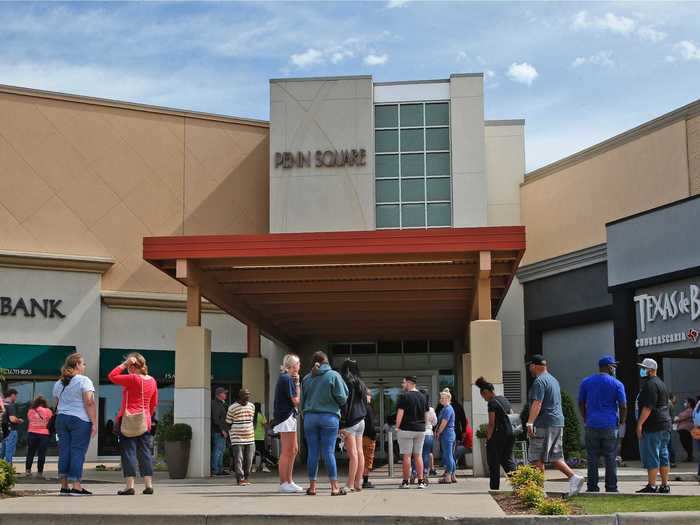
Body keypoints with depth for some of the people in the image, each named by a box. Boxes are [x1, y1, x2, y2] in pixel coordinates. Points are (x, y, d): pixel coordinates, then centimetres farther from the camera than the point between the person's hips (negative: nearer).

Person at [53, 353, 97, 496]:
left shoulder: (58, 383, 15)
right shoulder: (83, 380, -7)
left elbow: (57, 405, 18)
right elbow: (89, 403, -13)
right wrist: (94, 423, -12)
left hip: (61, 419, 6)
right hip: (80, 420, -6)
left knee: (64, 452, 7)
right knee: (78, 452, -5)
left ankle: (64, 486, 8)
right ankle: (76, 486, -8)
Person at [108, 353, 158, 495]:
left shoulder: (132, 379, -12)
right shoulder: (152, 381, 9)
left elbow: (111, 376, -10)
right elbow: (154, 404, 15)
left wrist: (124, 364, -7)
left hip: (129, 419, -6)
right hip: (145, 420, 6)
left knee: (128, 451, -2)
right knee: (145, 452, 8)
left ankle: (130, 486, -4)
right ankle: (148, 485, 6)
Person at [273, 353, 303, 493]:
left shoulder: (284, 378, 17)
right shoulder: (287, 379, -14)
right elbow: (296, 401, -15)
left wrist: (296, 382, 6)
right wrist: (297, 383, -7)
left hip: (289, 417, 11)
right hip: (286, 417, -11)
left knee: (294, 450, 16)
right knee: (286, 452, -6)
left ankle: (289, 481, 22)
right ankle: (283, 483, -1)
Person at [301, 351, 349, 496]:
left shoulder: (306, 378, 7)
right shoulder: (333, 375, -3)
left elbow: (302, 401, 12)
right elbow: (342, 398, -5)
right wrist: (337, 404, 15)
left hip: (310, 417, 3)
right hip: (329, 417, -3)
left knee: (313, 452, 6)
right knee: (329, 452, -2)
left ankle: (312, 486, 8)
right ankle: (334, 487, -2)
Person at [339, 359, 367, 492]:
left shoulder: (346, 382, -11)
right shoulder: (361, 384, 14)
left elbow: (344, 404, -15)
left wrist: (342, 425, -15)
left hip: (350, 421, -8)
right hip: (361, 421, 8)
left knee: (353, 454, -9)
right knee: (359, 452, 8)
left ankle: (350, 485, -9)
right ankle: (358, 483, 11)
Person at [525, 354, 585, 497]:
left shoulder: (539, 381, -11)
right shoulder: (553, 380, 19)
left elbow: (537, 404, -22)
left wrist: (530, 423, -27)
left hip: (544, 425, -9)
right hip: (558, 423, 9)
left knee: (537, 458, -2)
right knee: (555, 457, 11)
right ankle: (574, 477, -4)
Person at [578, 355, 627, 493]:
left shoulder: (586, 382, 7)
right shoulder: (617, 384, -2)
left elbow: (581, 403, 9)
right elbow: (623, 406, -5)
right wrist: (621, 422, 9)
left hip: (592, 425, 2)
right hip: (610, 425, -2)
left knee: (592, 458, 4)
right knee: (610, 458, 4)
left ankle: (592, 487, 4)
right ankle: (611, 487, 5)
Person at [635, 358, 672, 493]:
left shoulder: (650, 384, -13)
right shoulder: (660, 383, 21)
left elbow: (648, 407, -21)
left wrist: (640, 424, -19)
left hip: (652, 426, -11)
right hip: (665, 425, 11)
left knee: (651, 457, -8)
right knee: (663, 456, 11)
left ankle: (652, 486, -8)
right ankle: (665, 485, 13)